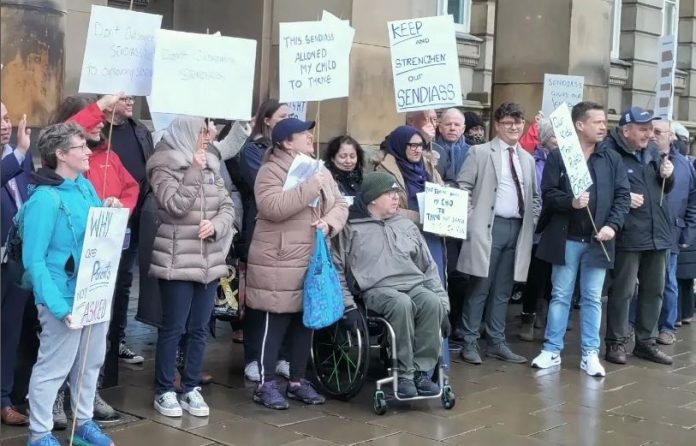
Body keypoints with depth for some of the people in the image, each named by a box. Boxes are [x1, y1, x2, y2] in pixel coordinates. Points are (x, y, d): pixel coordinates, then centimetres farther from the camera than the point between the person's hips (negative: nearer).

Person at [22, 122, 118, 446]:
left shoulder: (86, 186, 5)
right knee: (53, 367, 4)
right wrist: (58, 307, -26)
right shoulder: (44, 199, -18)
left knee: (91, 362, 18)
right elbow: (34, 261, -20)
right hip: (65, 299, -8)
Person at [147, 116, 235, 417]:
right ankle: (164, 391, 12)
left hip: (210, 261, 6)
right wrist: (194, 172, -14)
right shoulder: (165, 167, -6)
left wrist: (215, 225, -10)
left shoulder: (211, 167, 11)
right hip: (177, 261, -6)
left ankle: (191, 388, 20)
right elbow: (176, 206, -19)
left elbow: (228, 207, 9)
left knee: (199, 329, 10)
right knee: (173, 328, 0)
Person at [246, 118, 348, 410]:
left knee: (306, 322, 12)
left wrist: (329, 222, -12)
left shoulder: (321, 170, 13)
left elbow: (340, 205, 10)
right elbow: (273, 208, -25)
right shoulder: (271, 171, -9)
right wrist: (311, 186, -25)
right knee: (276, 323, -2)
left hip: (313, 261, 7)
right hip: (279, 263, -7)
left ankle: (297, 381, 24)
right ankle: (266, 384, 9)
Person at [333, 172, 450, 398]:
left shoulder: (407, 225, 21)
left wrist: (444, 304, 11)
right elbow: (338, 268, 4)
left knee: (433, 302, -30)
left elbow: (429, 267, 20)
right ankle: (404, 373, -24)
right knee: (402, 304, -37)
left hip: (415, 285, 4)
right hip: (378, 288, -4)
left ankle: (421, 370, -21)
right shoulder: (352, 228, 6)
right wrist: (348, 305, -6)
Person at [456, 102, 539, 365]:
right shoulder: (480, 152, -1)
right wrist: (471, 221, -11)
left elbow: (534, 196, 23)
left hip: (517, 229, 5)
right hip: (489, 228, -5)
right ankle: (469, 343, 5)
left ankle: (496, 342, 17)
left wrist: (532, 221, 8)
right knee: (479, 288, -2)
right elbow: (463, 187, -4)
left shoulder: (528, 159, 16)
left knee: (503, 290, 10)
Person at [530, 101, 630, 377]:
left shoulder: (612, 159, 6)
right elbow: (548, 193, -5)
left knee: (592, 298, 7)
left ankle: (590, 354, 14)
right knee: (560, 295, 7)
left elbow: (622, 195, 3)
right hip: (566, 238, -2)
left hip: (598, 240, 2)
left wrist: (613, 225, -11)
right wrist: (570, 202, -23)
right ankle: (552, 350, 15)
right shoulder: (558, 156, -1)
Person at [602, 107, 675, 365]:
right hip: (628, 235, -8)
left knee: (654, 290, 13)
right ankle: (616, 342, 11)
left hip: (658, 233, 8)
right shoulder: (609, 153, -13)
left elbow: (665, 189, 22)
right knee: (623, 291, 0)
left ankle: (646, 342, 25)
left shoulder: (651, 152, 12)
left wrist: (668, 176, 1)